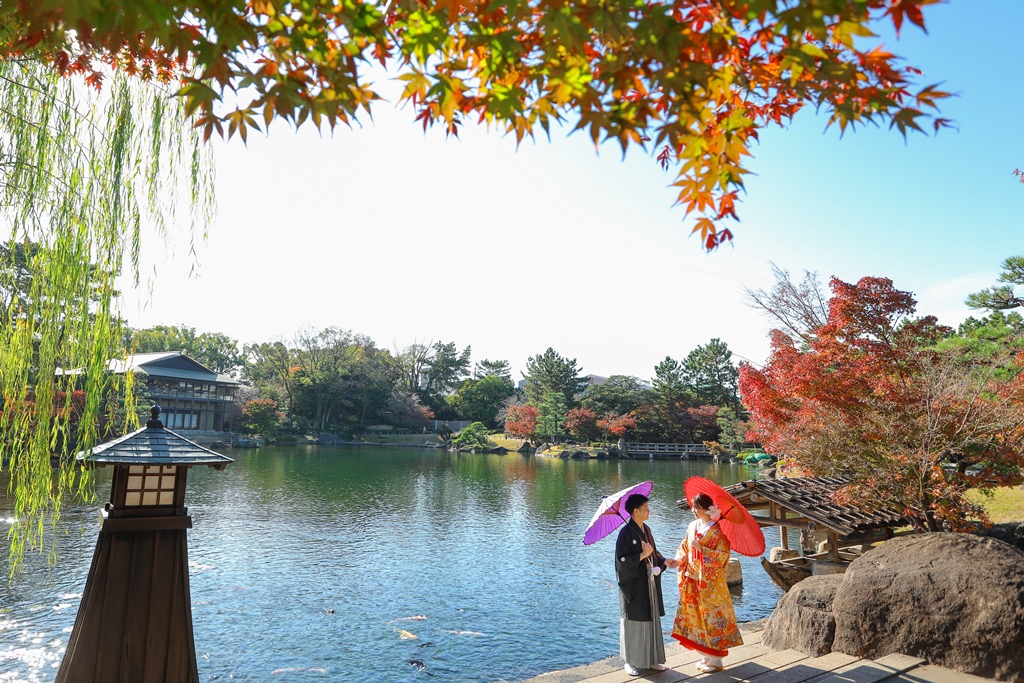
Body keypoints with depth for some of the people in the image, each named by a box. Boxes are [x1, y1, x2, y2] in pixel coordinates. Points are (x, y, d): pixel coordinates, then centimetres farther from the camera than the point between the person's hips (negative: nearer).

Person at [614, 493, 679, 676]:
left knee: (652, 621, 14)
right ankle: (631, 661, 20)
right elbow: (622, 560, -20)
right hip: (634, 586, -7)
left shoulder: (646, 530, 6)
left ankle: (651, 659, 28)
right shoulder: (626, 533, -18)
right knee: (633, 623, 5)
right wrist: (642, 555, -24)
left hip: (650, 585, 8)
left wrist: (665, 561, -1)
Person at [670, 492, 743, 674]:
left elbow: (723, 555, -17)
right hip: (692, 581, 7)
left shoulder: (717, 530, -14)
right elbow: (685, 548, 11)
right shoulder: (692, 527, 5)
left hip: (711, 583, -7)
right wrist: (678, 560, -7)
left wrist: (702, 549, -23)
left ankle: (716, 660, 15)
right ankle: (706, 656, 25)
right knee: (696, 617, 12)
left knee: (712, 617, 2)